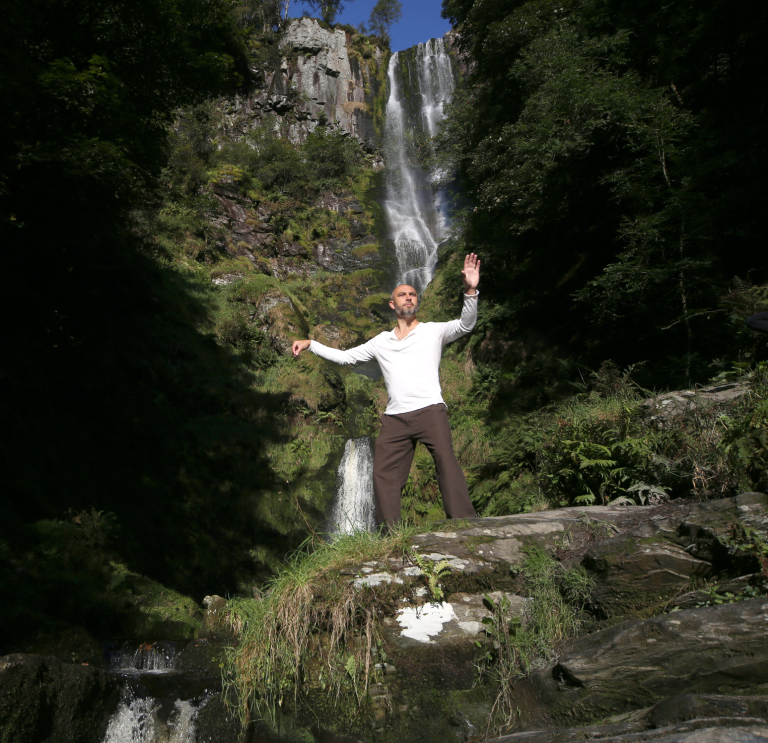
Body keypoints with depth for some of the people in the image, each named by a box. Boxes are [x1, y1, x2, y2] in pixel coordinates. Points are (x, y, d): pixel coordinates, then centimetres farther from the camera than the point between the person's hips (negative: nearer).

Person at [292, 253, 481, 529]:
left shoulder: (433, 331, 9)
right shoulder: (382, 341, 20)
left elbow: (465, 324, -7)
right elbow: (344, 356, 26)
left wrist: (470, 291, -23)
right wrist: (310, 344, 22)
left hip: (429, 410, -4)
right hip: (395, 418, 4)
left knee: (446, 462, -20)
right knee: (383, 475, -1)